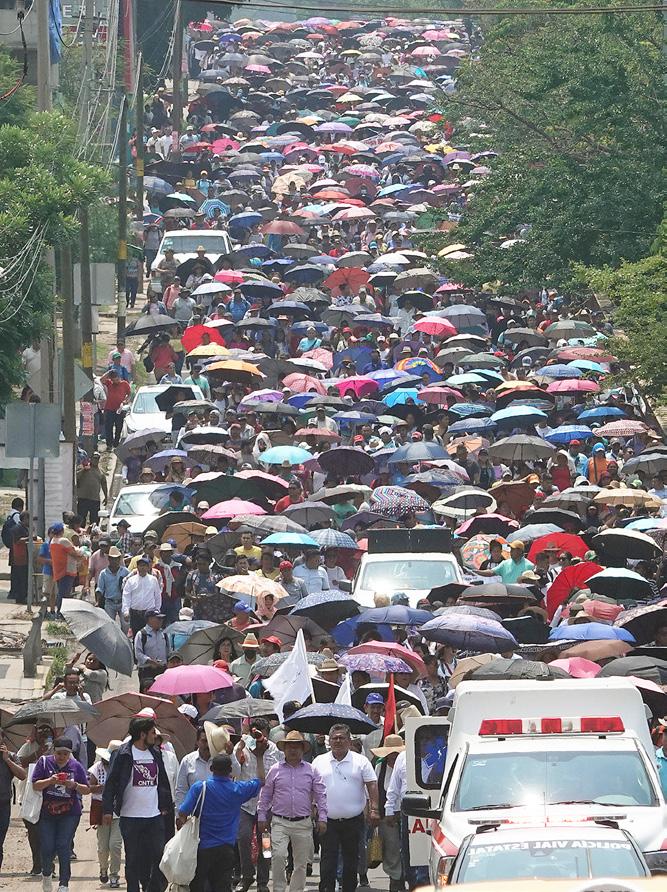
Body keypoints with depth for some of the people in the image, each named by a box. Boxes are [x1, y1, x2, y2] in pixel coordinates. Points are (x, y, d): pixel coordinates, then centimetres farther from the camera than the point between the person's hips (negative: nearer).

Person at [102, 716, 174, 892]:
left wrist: (166, 805, 18)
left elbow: (163, 782, 21)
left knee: (158, 856, -2)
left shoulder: (155, 753, 11)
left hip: (155, 816, 4)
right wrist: (107, 809, -9)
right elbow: (111, 783, -5)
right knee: (133, 859, 3)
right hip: (130, 817, -4)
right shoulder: (124, 754, -6)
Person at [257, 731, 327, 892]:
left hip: (303, 824, 2)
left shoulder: (310, 770, 7)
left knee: (301, 862, 6)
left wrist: (322, 818, 0)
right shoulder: (275, 770, 6)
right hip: (280, 822, -2)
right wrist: (261, 817, 7)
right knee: (278, 855, -19)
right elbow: (265, 795, 11)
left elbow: (321, 795, 8)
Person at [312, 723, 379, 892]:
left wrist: (374, 809, -10)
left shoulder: (360, 761, 3)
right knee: (328, 861, -6)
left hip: (353, 821, 0)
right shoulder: (319, 762, 7)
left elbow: (372, 785, 0)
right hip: (328, 821, 0)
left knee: (351, 861, 7)